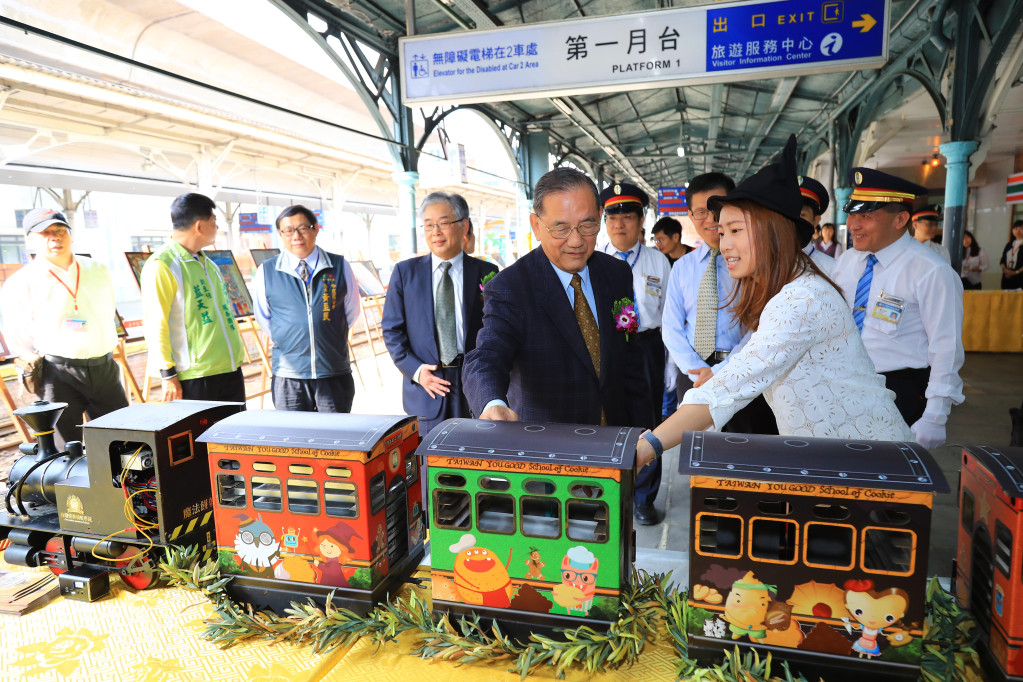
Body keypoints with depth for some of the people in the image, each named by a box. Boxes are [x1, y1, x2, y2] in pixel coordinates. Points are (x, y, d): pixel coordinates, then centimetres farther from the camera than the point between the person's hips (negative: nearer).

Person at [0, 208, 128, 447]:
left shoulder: (99, 271, 9)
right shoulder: (22, 283, -3)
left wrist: (105, 357, 13)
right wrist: (35, 372, 1)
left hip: (105, 369, 4)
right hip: (57, 375, -4)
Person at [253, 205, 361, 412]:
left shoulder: (339, 267, 1)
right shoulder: (266, 271, 1)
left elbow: (352, 310, 12)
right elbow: (263, 318, 14)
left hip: (335, 374, 0)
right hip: (288, 378, 0)